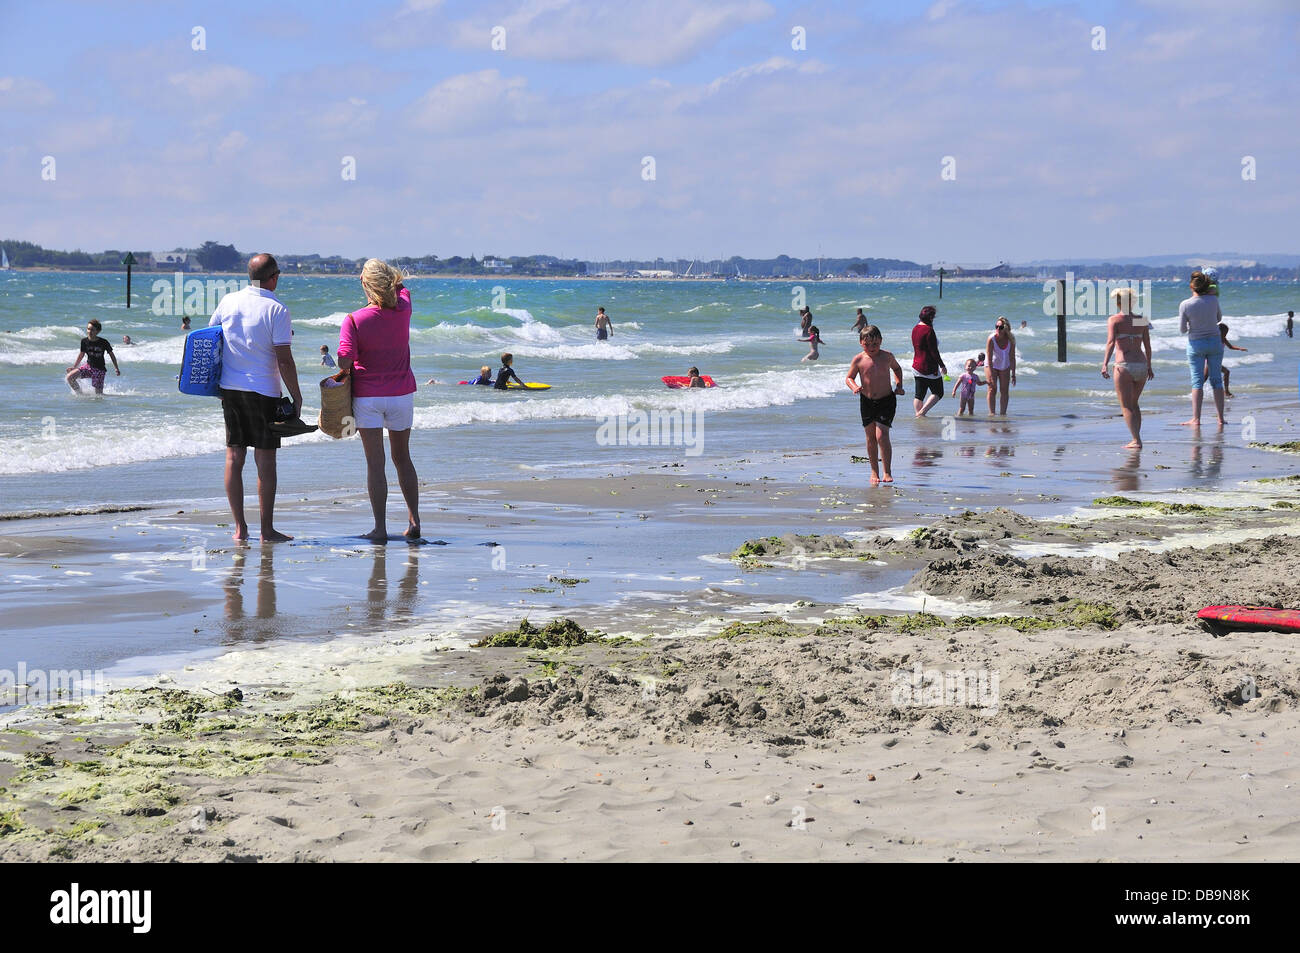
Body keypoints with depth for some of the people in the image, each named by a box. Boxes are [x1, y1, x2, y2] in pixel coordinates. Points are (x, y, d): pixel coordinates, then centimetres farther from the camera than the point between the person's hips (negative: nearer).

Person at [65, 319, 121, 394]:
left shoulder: (103, 342, -14)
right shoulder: (84, 341, -6)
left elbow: (111, 355, -2)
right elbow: (81, 354, 10)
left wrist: (116, 368, -5)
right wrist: (74, 367, 11)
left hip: (100, 369, -3)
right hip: (88, 366, 3)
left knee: (99, 394, -7)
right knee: (69, 377, -14)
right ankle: (79, 394, 6)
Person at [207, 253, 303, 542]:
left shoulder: (228, 301, 4)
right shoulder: (276, 309, -11)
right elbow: (284, 359, -13)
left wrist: (216, 384, 25)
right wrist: (296, 396, -4)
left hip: (229, 388, 5)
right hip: (263, 391, -5)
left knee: (234, 457, 8)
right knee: (265, 460, 1)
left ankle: (240, 528, 9)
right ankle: (267, 530, 2)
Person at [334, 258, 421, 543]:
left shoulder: (354, 320, -13)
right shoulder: (403, 310, -4)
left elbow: (345, 359, -22)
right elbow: (401, 285, 19)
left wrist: (344, 371, -3)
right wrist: (385, 272, 9)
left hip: (367, 396, -3)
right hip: (402, 393, 3)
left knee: (375, 463, 0)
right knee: (402, 457, 17)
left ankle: (380, 528, -2)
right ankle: (414, 521, 16)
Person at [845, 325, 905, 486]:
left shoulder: (887, 357, -2)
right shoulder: (858, 360, -6)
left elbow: (897, 368, 19)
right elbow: (849, 377, 4)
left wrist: (899, 385, 7)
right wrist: (854, 387, -17)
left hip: (886, 400, -1)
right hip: (867, 401, 1)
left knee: (882, 435, -13)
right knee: (871, 438, 8)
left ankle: (887, 472, -4)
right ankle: (874, 471, 22)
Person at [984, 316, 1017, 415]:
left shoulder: (1010, 339, -18)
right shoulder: (991, 339, -26)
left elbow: (1012, 357, -12)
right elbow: (989, 359, -26)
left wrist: (1013, 374, -14)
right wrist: (991, 376, -30)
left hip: (1005, 367, 3)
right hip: (992, 366, -3)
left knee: (1004, 391, 0)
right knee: (992, 389, -10)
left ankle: (1003, 413, 4)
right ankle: (992, 412, -8)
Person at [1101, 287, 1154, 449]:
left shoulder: (1115, 320, -2)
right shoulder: (1142, 320, 10)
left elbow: (1111, 342, -16)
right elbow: (1147, 346, 13)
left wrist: (1105, 364, -24)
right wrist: (1149, 366, 25)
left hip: (1124, 366, -5)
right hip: (1141, 366, 5)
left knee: (1126, 406, 0)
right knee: (1134, 404, 22)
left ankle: (1136, 441, -11)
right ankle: (1136, 439, 20)